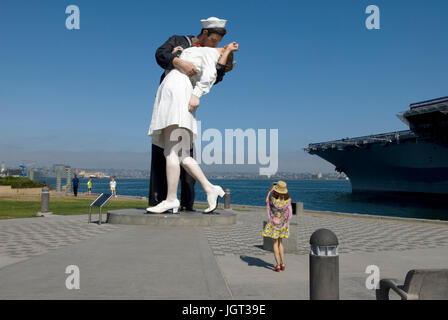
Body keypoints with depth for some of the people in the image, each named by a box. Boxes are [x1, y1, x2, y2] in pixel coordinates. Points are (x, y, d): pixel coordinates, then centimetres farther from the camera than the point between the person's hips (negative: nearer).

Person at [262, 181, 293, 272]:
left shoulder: (273, 199, -23)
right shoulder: (287, 199, -13)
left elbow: (266, 200, 1)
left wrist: (270, 190, 10)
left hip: (274, 222, -4)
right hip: (283, 223, 4)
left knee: (275, 243, 5)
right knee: (280, 242, 19)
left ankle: (278, 265, 2)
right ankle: (283, 263, 17)